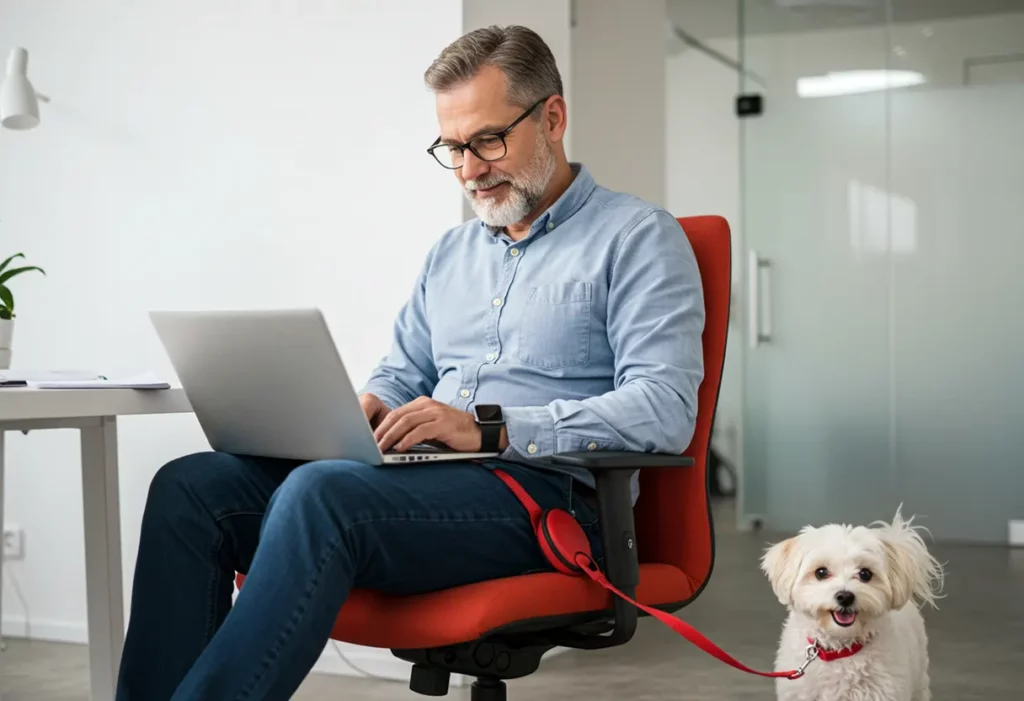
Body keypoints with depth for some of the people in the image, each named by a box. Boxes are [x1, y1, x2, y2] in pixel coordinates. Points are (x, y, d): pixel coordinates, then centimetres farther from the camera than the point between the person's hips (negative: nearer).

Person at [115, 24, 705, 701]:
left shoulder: (639, 238, 2)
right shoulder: (452, 251, 25)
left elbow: (665, 410, -11)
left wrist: (491, 430, -19)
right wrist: (368, 409, 2)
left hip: (544, 489, -7)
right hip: (425, 480, 7)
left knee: (319, 493, -34)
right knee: (189, 486, -14)